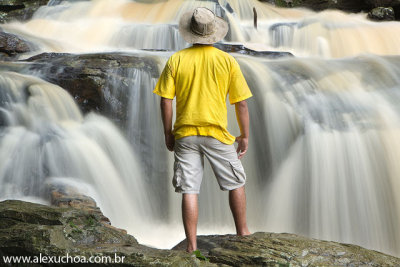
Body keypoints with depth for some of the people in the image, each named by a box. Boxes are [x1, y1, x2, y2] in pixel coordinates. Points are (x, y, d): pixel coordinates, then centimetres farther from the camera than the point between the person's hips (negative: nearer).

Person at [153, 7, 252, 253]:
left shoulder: (176, 60, -2)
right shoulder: (227, 61, -3)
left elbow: (166, 100, -3)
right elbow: (241, 103, -2)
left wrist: (168, 133, 7)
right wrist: (245, 136, 8)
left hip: (185, 135, 1)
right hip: (217, 134, -1)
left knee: (189, 190, 5)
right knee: (236, 183, 18)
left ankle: (192, 246, 7)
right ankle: (243, 233, 28)